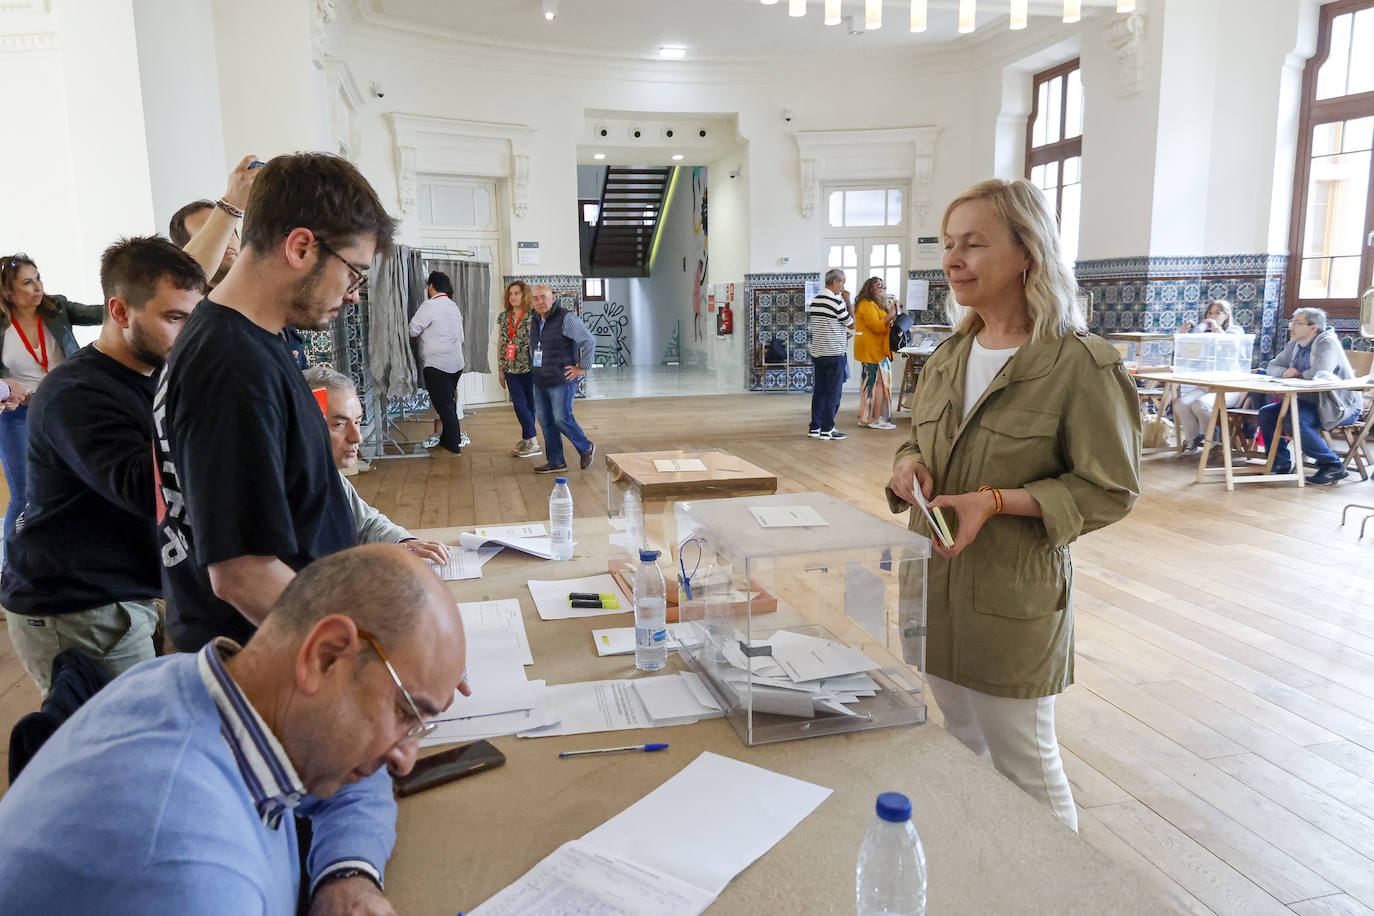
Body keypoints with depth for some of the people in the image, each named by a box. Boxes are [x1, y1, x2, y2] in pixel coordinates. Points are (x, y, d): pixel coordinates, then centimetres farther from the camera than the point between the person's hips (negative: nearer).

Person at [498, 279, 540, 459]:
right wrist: (500, 369, 13)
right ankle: (531, 441, 9)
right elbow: (500, 343, 14)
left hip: (529, 368, -4)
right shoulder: (503, 316, 10)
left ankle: (528, 440, 11)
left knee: (529, 404, 2)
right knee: (519, 404, 2)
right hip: (511, 369, 4)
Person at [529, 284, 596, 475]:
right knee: (545, 421, 8)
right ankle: (555, 462, 18)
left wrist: (582, 368, -15)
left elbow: (589, 341, -17)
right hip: (540, 382, 8)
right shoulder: (535, 321, 12)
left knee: (561, 418, -9)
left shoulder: (566, 318, -13)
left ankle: (586, 448, 15)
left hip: (562, 381, -8)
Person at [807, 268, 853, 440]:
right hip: (834, 354, -7)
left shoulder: (814, 301, 9)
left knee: (819, 391, 11)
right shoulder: (836, 302, -14)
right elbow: (852, 324, -6)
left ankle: (815, 427, 14)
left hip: (817, 353, 7)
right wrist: (848, 302, 0)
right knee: (833, 392, 0)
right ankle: (827, 429, 3)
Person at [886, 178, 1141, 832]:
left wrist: (996, 501, -24)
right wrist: (909, 466, -5)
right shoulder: (949, 357, 6)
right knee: (962, 744, 21)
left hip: (1015, 597, -7)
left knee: (1023, 763, 8)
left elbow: (1109, 489, -14)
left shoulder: (1081, 365, -15)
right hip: (936, 582, 7)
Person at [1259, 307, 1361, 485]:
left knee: (1293, 420, -31)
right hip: (1309, 401, 9)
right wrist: (1284, 372, -13)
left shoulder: (1327, 343, -16)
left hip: (1340, 406, -8)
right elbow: (1272, 366, 11)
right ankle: (1281, 465, 1)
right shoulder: (1295, 344, 8)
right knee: (1266, 414, -5)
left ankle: (1333, 465, -16)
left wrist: (1298, 374, -11)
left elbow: (1319, 374, -32)